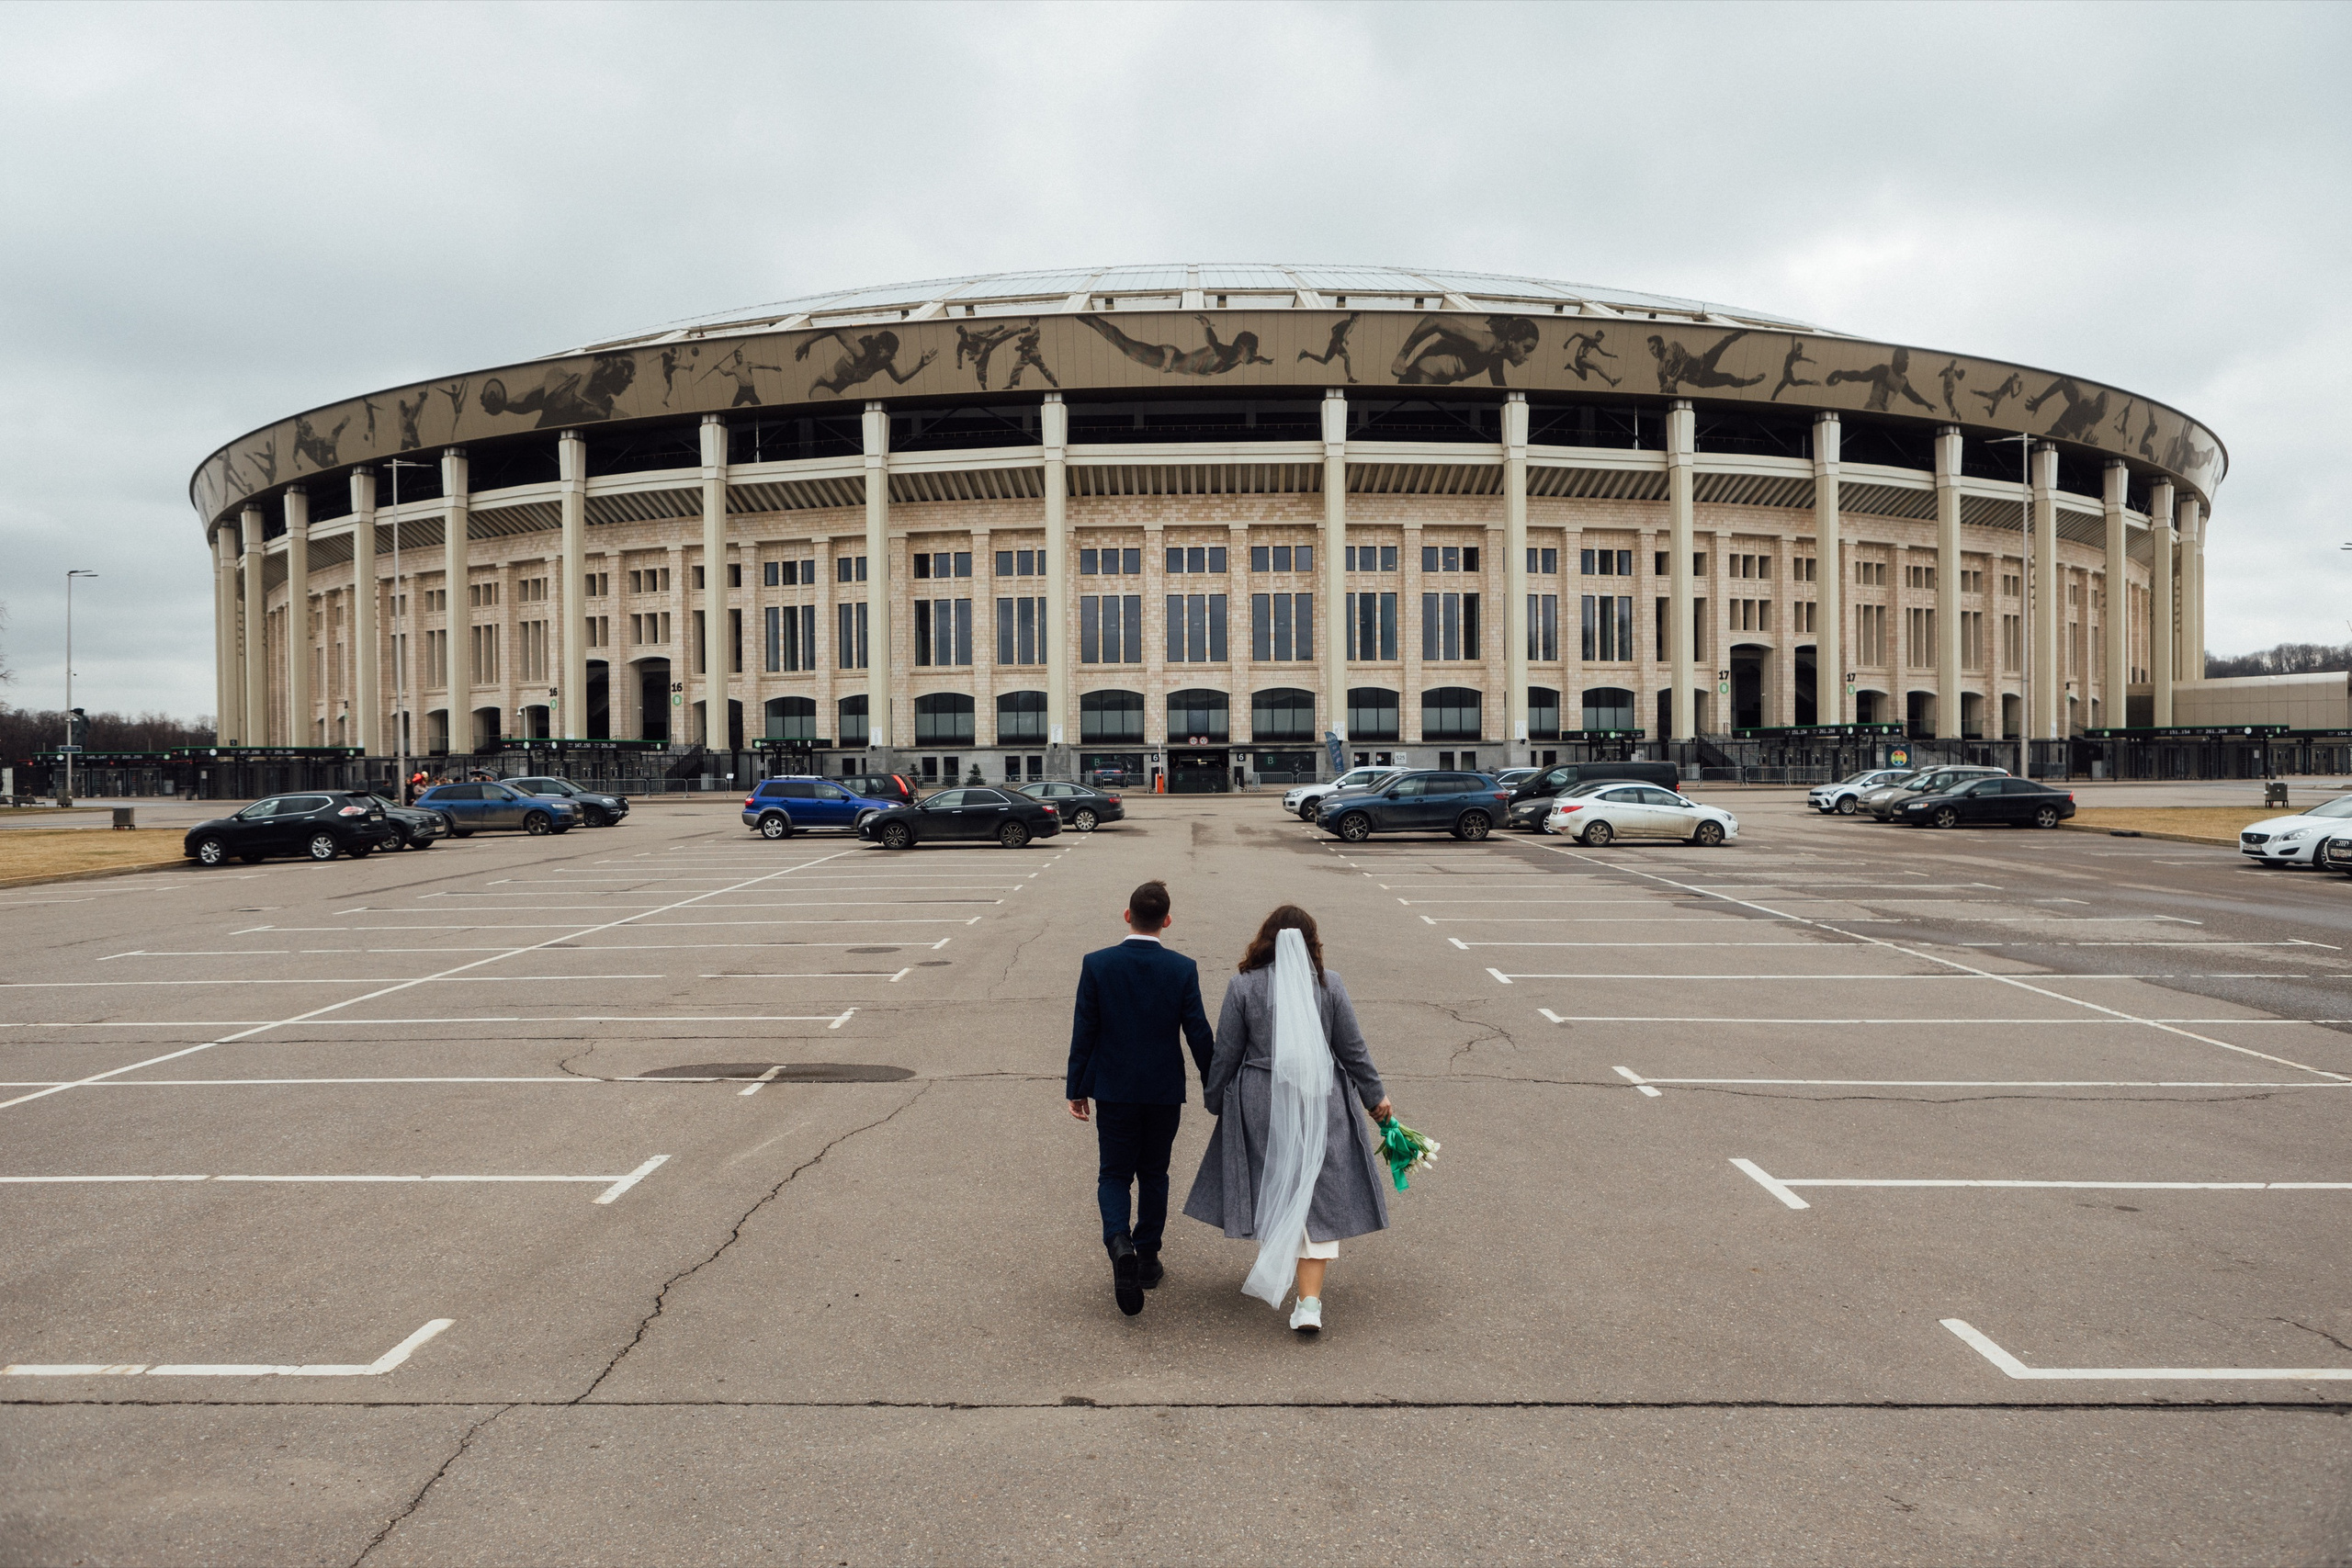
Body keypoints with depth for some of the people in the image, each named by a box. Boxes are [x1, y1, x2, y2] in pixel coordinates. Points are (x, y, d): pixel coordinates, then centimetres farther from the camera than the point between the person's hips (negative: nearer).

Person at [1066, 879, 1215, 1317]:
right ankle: (1146, 1259, 25)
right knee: (1153, 1174, 17)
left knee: (1114, 1175, 9)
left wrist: (1076, 1089, 2)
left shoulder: (1097, 964, -9)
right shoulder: (1182, 969, -9)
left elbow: (1084, 1031, -6)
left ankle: (1120, 1244, -16)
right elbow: (1199, 1034, -6)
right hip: (1165, 1091, 1)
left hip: (1113, 1090, -1)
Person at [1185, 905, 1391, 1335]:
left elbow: (1225, 1054, -1)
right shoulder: (1328, 985, -3)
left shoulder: (1243, 986, -5)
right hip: (1320, 1104, 0)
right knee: (1317, 1192, 4)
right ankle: (1310, 1301, -2)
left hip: (1260, 1103, 0)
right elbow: (1353, 1050, 2)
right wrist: (1375, 1096, 16)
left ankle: (1273, 1270, 33)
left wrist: (1214, 1099, 14)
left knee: (1270, 1187, 17)